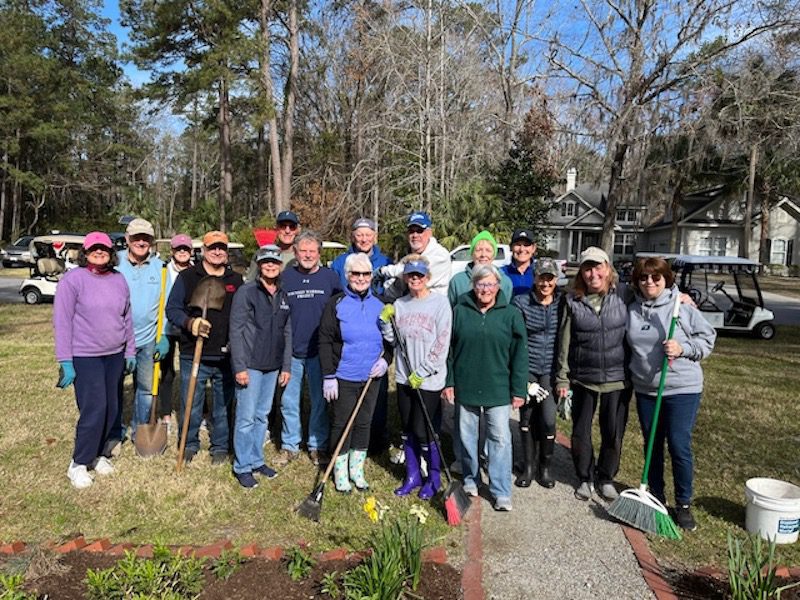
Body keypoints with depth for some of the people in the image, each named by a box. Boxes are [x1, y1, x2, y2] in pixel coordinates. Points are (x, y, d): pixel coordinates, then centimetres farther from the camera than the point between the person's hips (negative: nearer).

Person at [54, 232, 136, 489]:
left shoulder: (119, 280, 6)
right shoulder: (72, 279, -9)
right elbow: (62, 321, -11)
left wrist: (130, 351, 13)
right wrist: (65, 362, -13)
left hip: (115, 355, 6)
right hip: (85, 357, -5)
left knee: (111, 409, 10)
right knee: (94, 410, -8)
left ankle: (97, 454, 28)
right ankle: (78, 464, 10)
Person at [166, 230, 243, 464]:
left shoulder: (236, 280, 9)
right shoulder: (187, 277, 2)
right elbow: (172, 309, 1)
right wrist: (190, 323, -18)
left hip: (227, 356, 2)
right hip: (194, 355, -1)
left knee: (224, 405, 11)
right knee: (191, 406, 6)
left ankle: (220, 447, 27)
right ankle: (189, 444, 27)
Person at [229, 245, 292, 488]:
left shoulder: (284, 296, 9)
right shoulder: (246, 291, -7)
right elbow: (236, 330, -10)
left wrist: (286, 366, 10)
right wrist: (239, 367, -14)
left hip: (273, 367, 5)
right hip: (250, 366, -5)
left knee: (262, 416, 14)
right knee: (246, 418, 0)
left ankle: (256, 460, 27)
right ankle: (242, 467, 13)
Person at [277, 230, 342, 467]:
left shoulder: (330, 277, 0)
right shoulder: (285, 277, 2)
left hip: (320, 352, -1)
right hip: (290, 352, 1)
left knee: (320, 401, 9)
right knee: (288, 401, 8)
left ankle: (318, 445, 25)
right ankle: (289, 445, 24)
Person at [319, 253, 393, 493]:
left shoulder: (380, 305, 4)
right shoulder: (336, 304, -7)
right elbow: (325, 342, -8)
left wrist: (385, 359, -4)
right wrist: (328, 376, -12)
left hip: (371, 378, 4)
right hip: (343, 377, -4)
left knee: (364, 423, 14)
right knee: (341, 424, 6)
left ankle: (357, 470, 30)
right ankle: (340, 472, 23)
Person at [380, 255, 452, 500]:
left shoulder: (440, 303, -9)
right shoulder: (400, 304, 6)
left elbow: (442, 344, -12)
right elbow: (393, 340, 10)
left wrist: (421, 372, -13)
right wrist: (386, 321, -7)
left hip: (429, 380, -5)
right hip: (404, 378, 5)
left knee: (422, 431, -1)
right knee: (408, 429, 13)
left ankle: (434, 478, 21)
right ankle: (412, 476, 30)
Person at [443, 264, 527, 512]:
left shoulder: (511, 314, -4)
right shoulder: (460, 311, -1)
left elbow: (519, 354, -3)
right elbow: (448, 349, 4)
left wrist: (519, 390, -4)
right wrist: (448, 382, 1)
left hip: (498, 389, -1)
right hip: (466, 387, 2)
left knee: (500, 439, 2)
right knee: (467, 436, 14)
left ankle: (501, 492, 12)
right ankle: (470, 480, 33)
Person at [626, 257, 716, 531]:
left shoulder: (683, 307, -8)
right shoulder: (632, 310, 4)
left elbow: (707, 338, -4)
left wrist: (682, 348, -19)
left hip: (682, 388, -4)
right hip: (645, 389, 4)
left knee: (679, 446, -2)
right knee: (652, 446, 13)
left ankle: (684, 505, 17)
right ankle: (656, 497, 30)